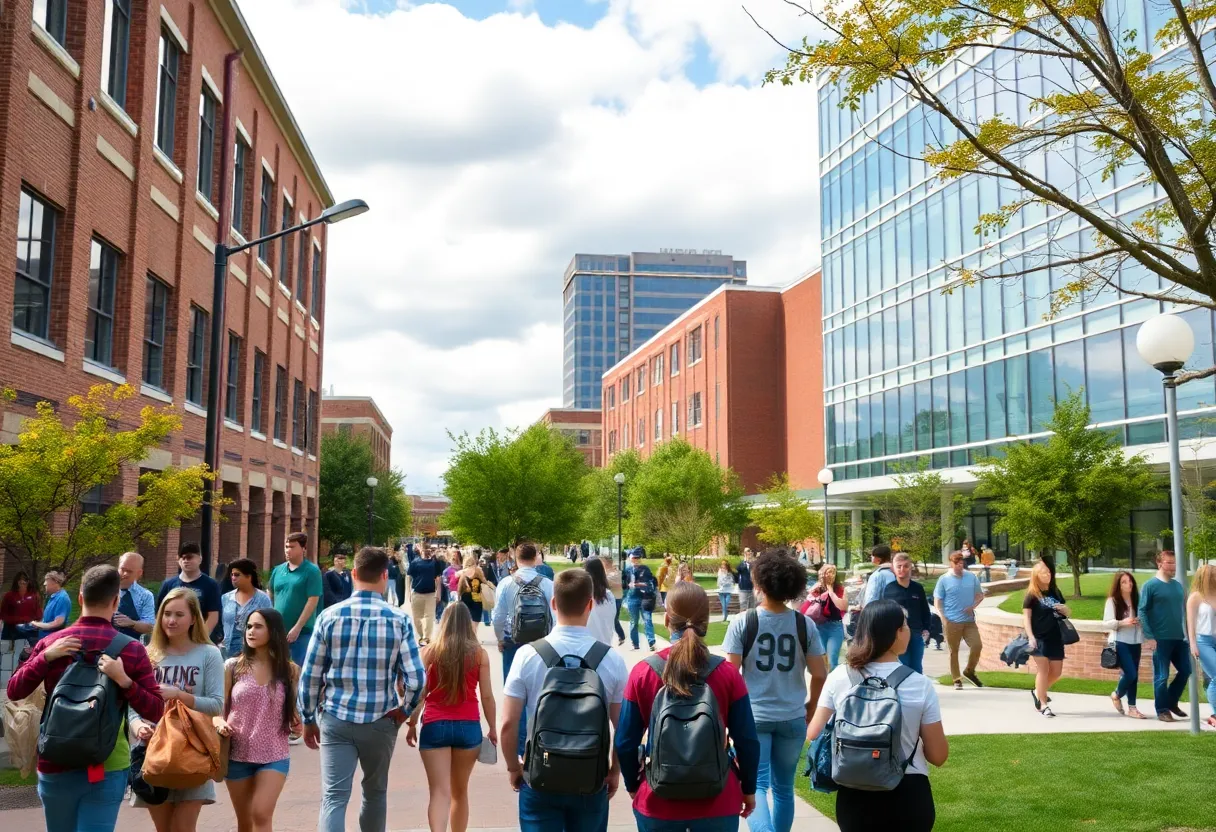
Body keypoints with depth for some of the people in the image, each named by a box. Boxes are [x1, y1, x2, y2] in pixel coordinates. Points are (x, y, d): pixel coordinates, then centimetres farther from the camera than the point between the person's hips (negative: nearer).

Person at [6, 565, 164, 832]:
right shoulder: (132, 649, -7)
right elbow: (156, 710, -8)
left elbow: (13, 691, 1)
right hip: (107, 768, -2)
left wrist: (46, 656, -11)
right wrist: (124, 680, -19)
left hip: (56, 766, 3)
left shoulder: (50, 643, -2)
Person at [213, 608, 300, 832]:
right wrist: (220, 723, -20)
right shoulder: (233, 667, -2)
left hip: (274, 756, -1)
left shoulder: (290, 671, -1)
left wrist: (298, 725, -11)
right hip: (237, 755, 1)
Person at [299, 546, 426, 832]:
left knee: (334, 797, -1)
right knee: (375, 792, 20)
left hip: (335, 719, 0)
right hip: (381, 721, 0)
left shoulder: (329, 616, -4)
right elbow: (416, 679, -11)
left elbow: (310, 676, -2)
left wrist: (308, 719, 10)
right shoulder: (399, 619, -7)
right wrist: (404, 711, 7)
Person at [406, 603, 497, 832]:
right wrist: (492, 729, 11)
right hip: (468, 727, 1)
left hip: (435, 726, -1)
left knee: (440, 792, -3)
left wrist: (412, 724, 10)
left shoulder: (430, 651, -1)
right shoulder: (479, 653, -1)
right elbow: (487, 696, 1)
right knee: (460, 791, 17)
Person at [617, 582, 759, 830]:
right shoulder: (728, 673, -10)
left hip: (657, 802, 0)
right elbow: (747, 740, -6)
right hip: (717, 801, 0)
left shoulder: (643, 672, -10)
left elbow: (625, 742, -5)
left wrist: (633, 786, 12)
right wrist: (748, 789, 9)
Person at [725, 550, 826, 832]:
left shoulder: (742, 623, -10)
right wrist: (810, 708, 14)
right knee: (783, 787, 17)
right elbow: (820, 674, -2)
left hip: (753, 716, -2)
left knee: (755, 783, 0)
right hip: (792, 718, 2)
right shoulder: (805, 624, -4)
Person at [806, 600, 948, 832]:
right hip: (907, 797, -1)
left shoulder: (839, 677, -9)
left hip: (855, 796, 1)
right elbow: (938, 756, -7)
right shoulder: (920, 685, -12)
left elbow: (814, 735, -4)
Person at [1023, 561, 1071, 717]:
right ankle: (1042, 704, 0)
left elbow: (1068, 613, 21)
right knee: (1043, 669, -8)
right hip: (1039, 638, -6)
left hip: (1055, 638, 6)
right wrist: (1030, 636, -18)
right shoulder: (1031, 595, -4)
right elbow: (1026, 616, -8)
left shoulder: (1055, 592, 12)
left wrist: (1064, 608, -3)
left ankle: (1038, 693, 29)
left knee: (1056, 672, 7)